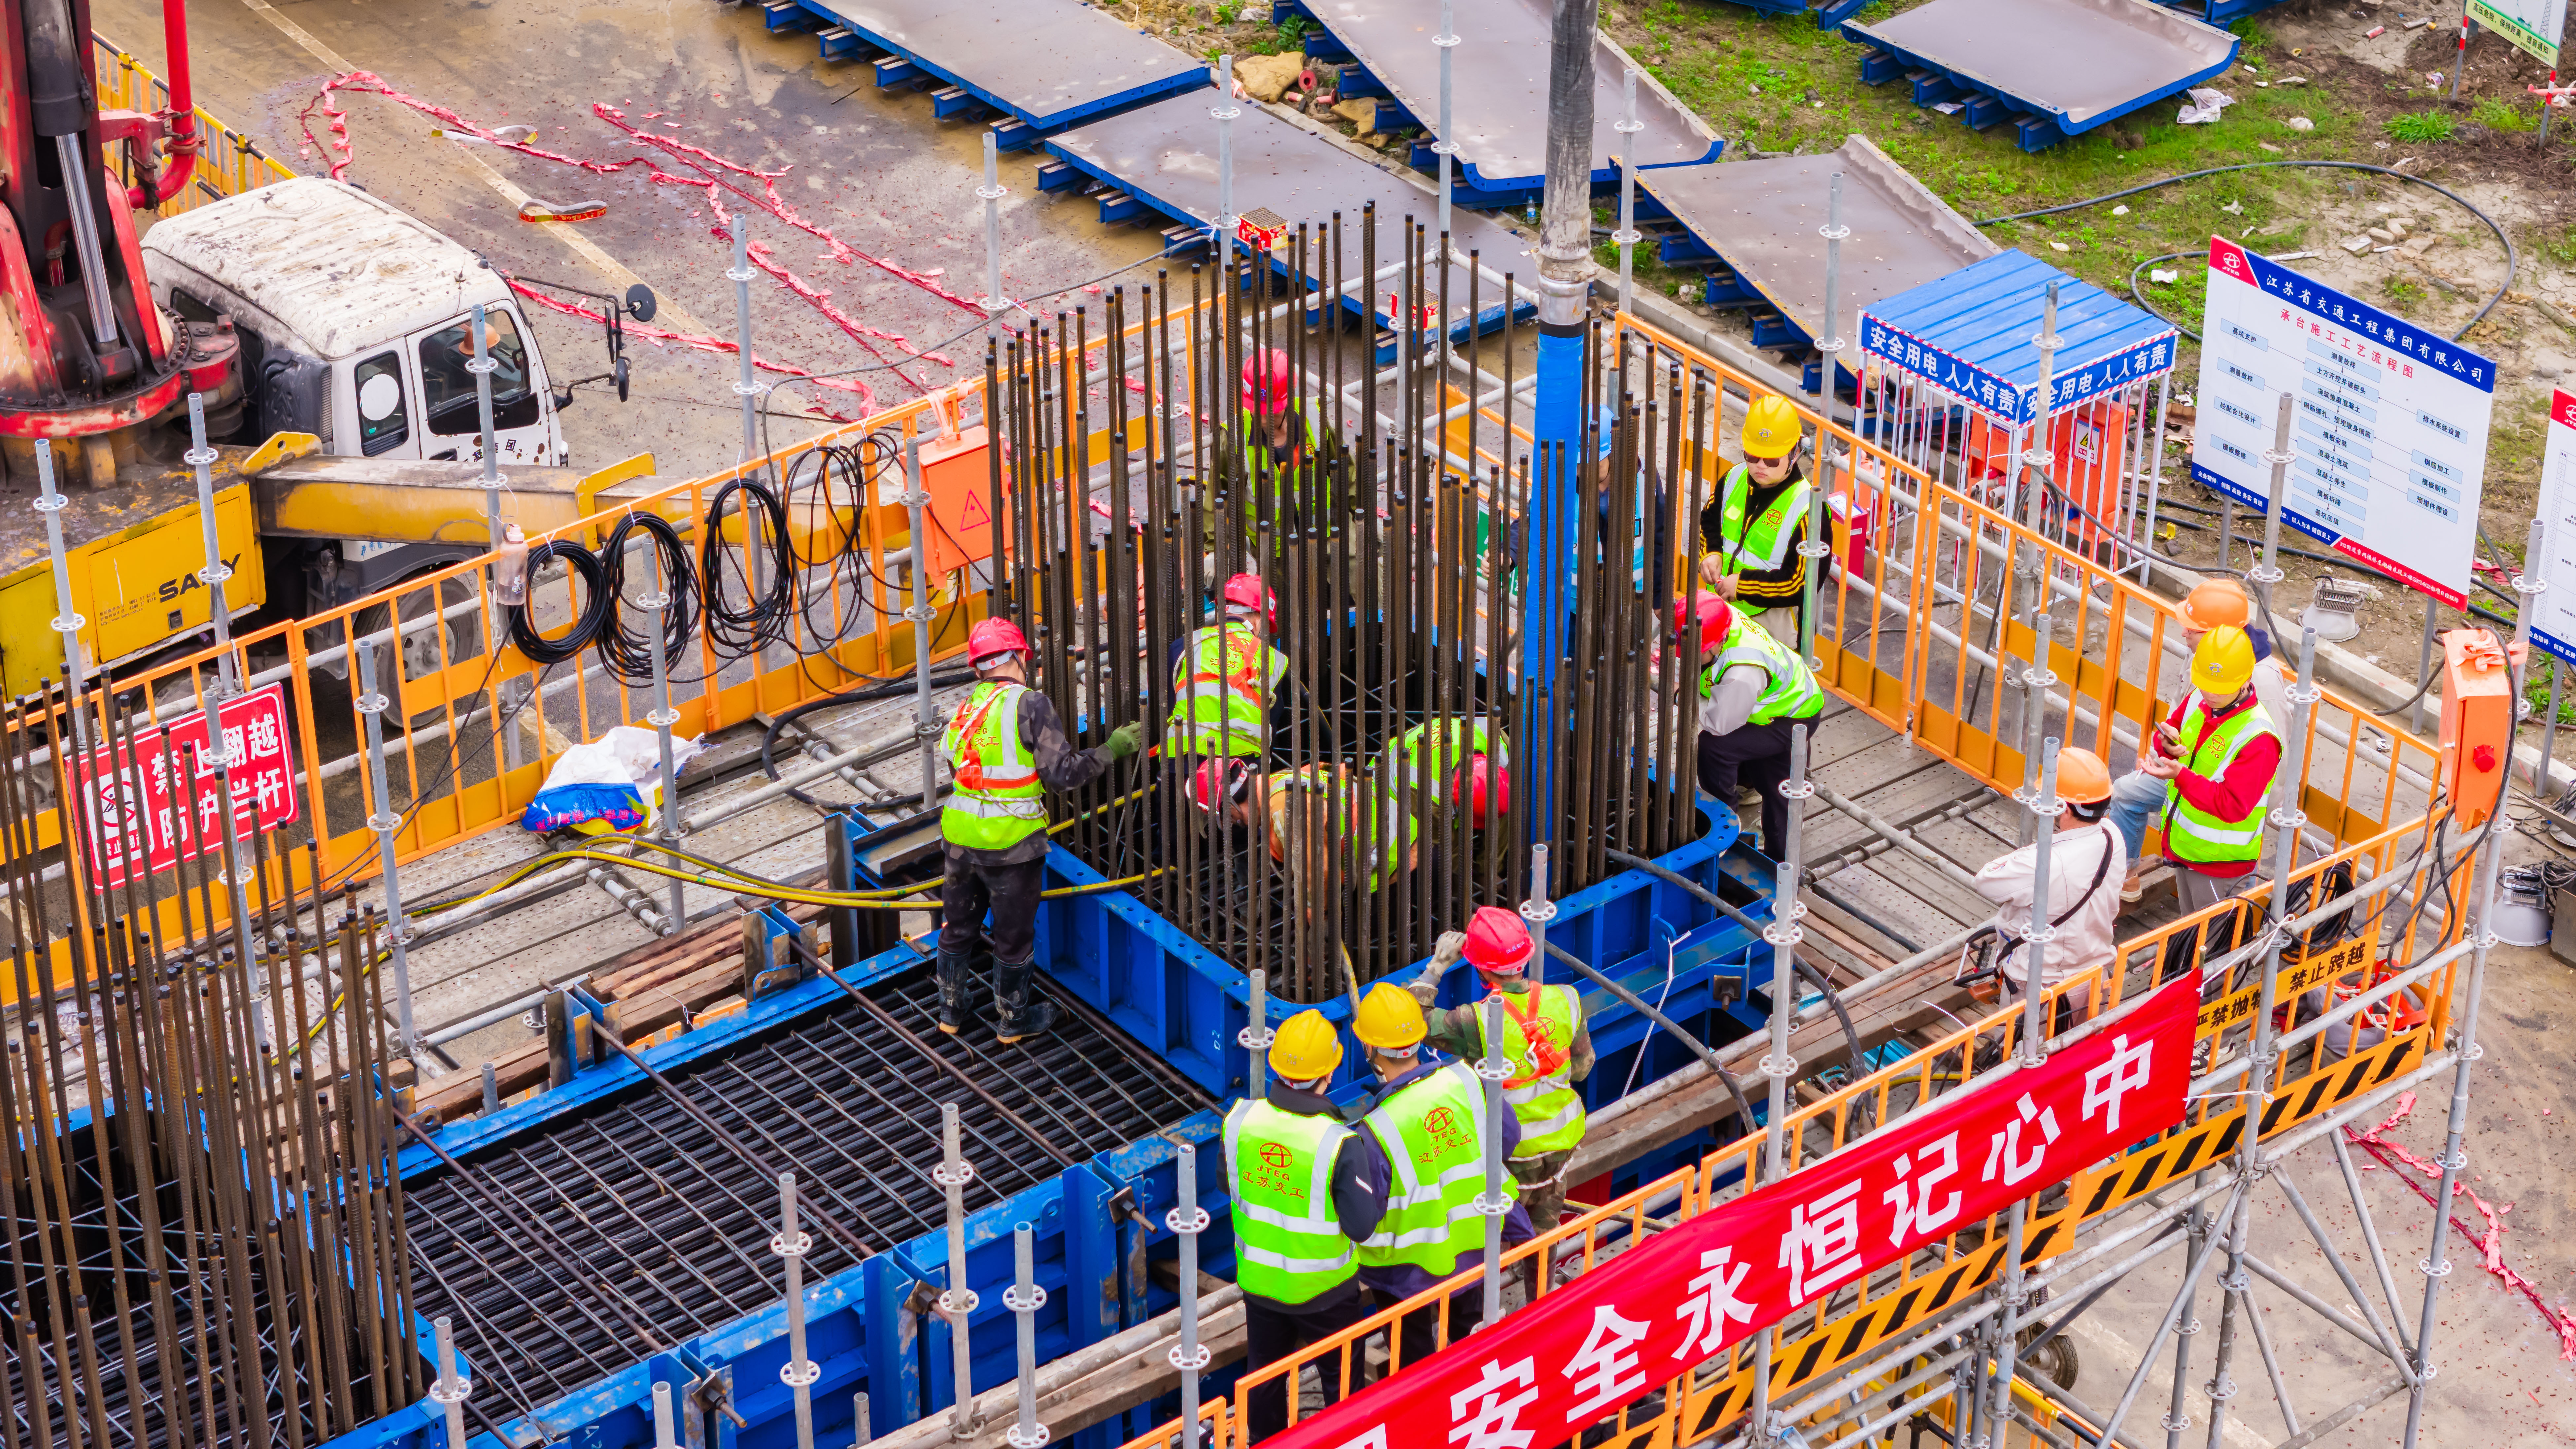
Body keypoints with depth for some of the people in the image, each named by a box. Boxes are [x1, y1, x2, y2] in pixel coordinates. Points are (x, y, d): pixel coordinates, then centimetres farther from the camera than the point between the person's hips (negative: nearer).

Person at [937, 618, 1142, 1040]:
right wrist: (1113, 749, -4)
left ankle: (951, 1011, 35)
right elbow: (1063, 773, -15)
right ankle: (1013, 1019, 27)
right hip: (1010, 845, -6)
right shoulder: (1029, 705, -12)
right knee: (1013, 935, 12)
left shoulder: (964, 710, 7)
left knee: (959, 925, 22)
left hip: (960, 838, 6)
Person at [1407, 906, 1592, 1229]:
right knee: (1544, 1225, 27)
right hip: (1563, 1136, 5)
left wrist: (1437, 966, -13)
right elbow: (1582, 1067, -3)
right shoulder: (1565, 1000, -17)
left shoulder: (1476, 1022, -31)